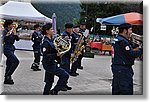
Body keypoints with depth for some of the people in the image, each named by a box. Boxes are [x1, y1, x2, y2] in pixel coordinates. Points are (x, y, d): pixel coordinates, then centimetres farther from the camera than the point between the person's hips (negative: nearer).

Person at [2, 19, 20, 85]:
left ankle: (6, 79, 15)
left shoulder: (12, 31, 14)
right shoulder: (5, 31, -8)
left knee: (9, 64, 9)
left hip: (11, 49, 8)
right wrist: (7, 34, -38)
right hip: (7, 48, -8)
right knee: (16, 61, -18)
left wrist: (15, 34, -10)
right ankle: (8, 75, -9)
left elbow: (17, 39, 6)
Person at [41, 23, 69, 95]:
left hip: (51, 64, 10)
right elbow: (46, 56, -23)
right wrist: (56, 55, -28)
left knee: (49, 82, 15)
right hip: (49, 65, -10)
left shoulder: (50, 40, 11)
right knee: (65, 75, -11)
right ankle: (54, 91, -3)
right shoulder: (46, 42, -18)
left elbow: (53, 51, 22)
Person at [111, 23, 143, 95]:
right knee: (126, 91, -5)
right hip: (123, 69, -10)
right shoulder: (123, 41, -18)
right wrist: (141, 50, -7)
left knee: (116, 90, 14)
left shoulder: (115, 40, 14)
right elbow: (132, 54, -21)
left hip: (115, 67, 10)